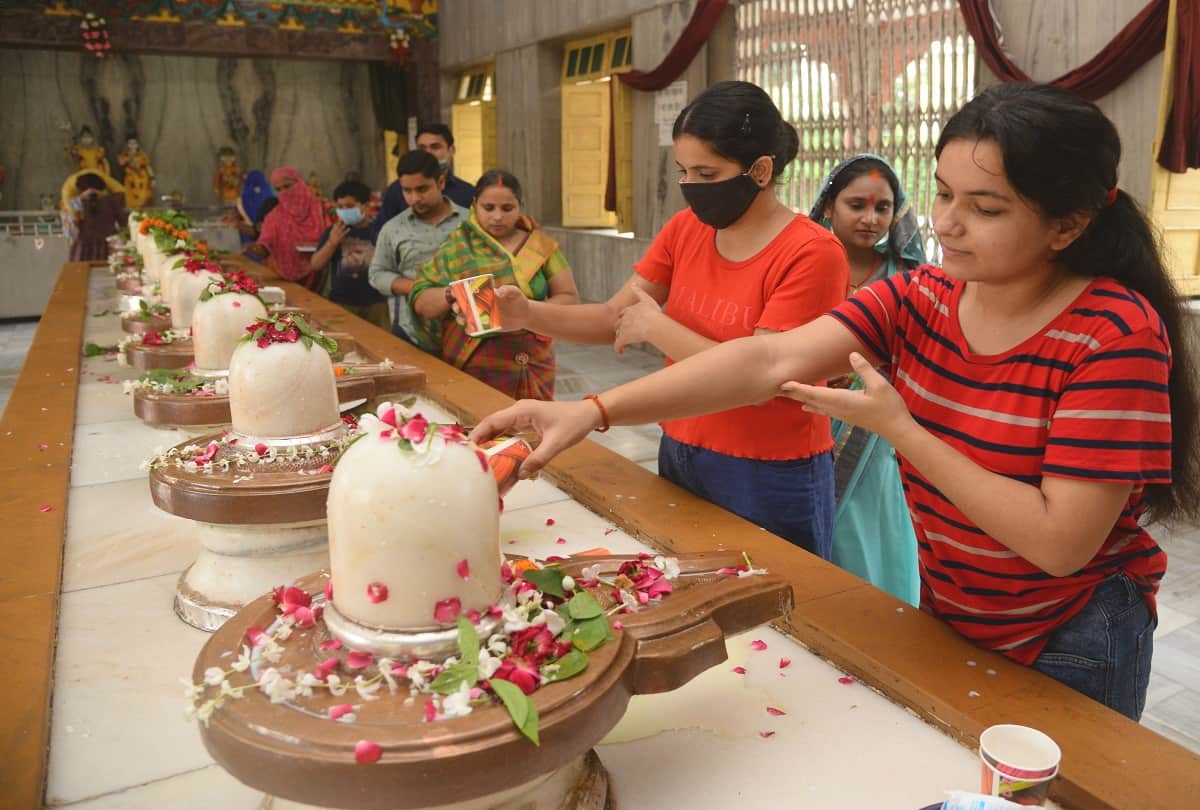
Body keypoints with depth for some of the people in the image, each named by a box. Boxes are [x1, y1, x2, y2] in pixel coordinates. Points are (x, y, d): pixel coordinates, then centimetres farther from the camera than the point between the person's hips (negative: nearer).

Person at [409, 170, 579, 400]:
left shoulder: (541, 246, 5)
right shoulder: (458, 245, 4)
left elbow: (569, 298, 3)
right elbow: (420, 301, 1)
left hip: (530, 367, 1)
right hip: (469, 366, 0)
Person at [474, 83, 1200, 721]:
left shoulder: (1116, 337, -24)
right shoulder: (920, 299, -10)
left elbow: (1061, 542, -27)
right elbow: (770, 360, -24)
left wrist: (898, 429, -28)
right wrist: (592, 412, -36)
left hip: (1072, 650, -5)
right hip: (947, 623, 5)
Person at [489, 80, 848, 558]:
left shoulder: (812, 253, -18)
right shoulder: (684, 230, 2)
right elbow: (613, 318, 2)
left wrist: (657, 327, -19)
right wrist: (528, 313, -13)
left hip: (769, 482, -6)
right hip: (679, 456, 6)